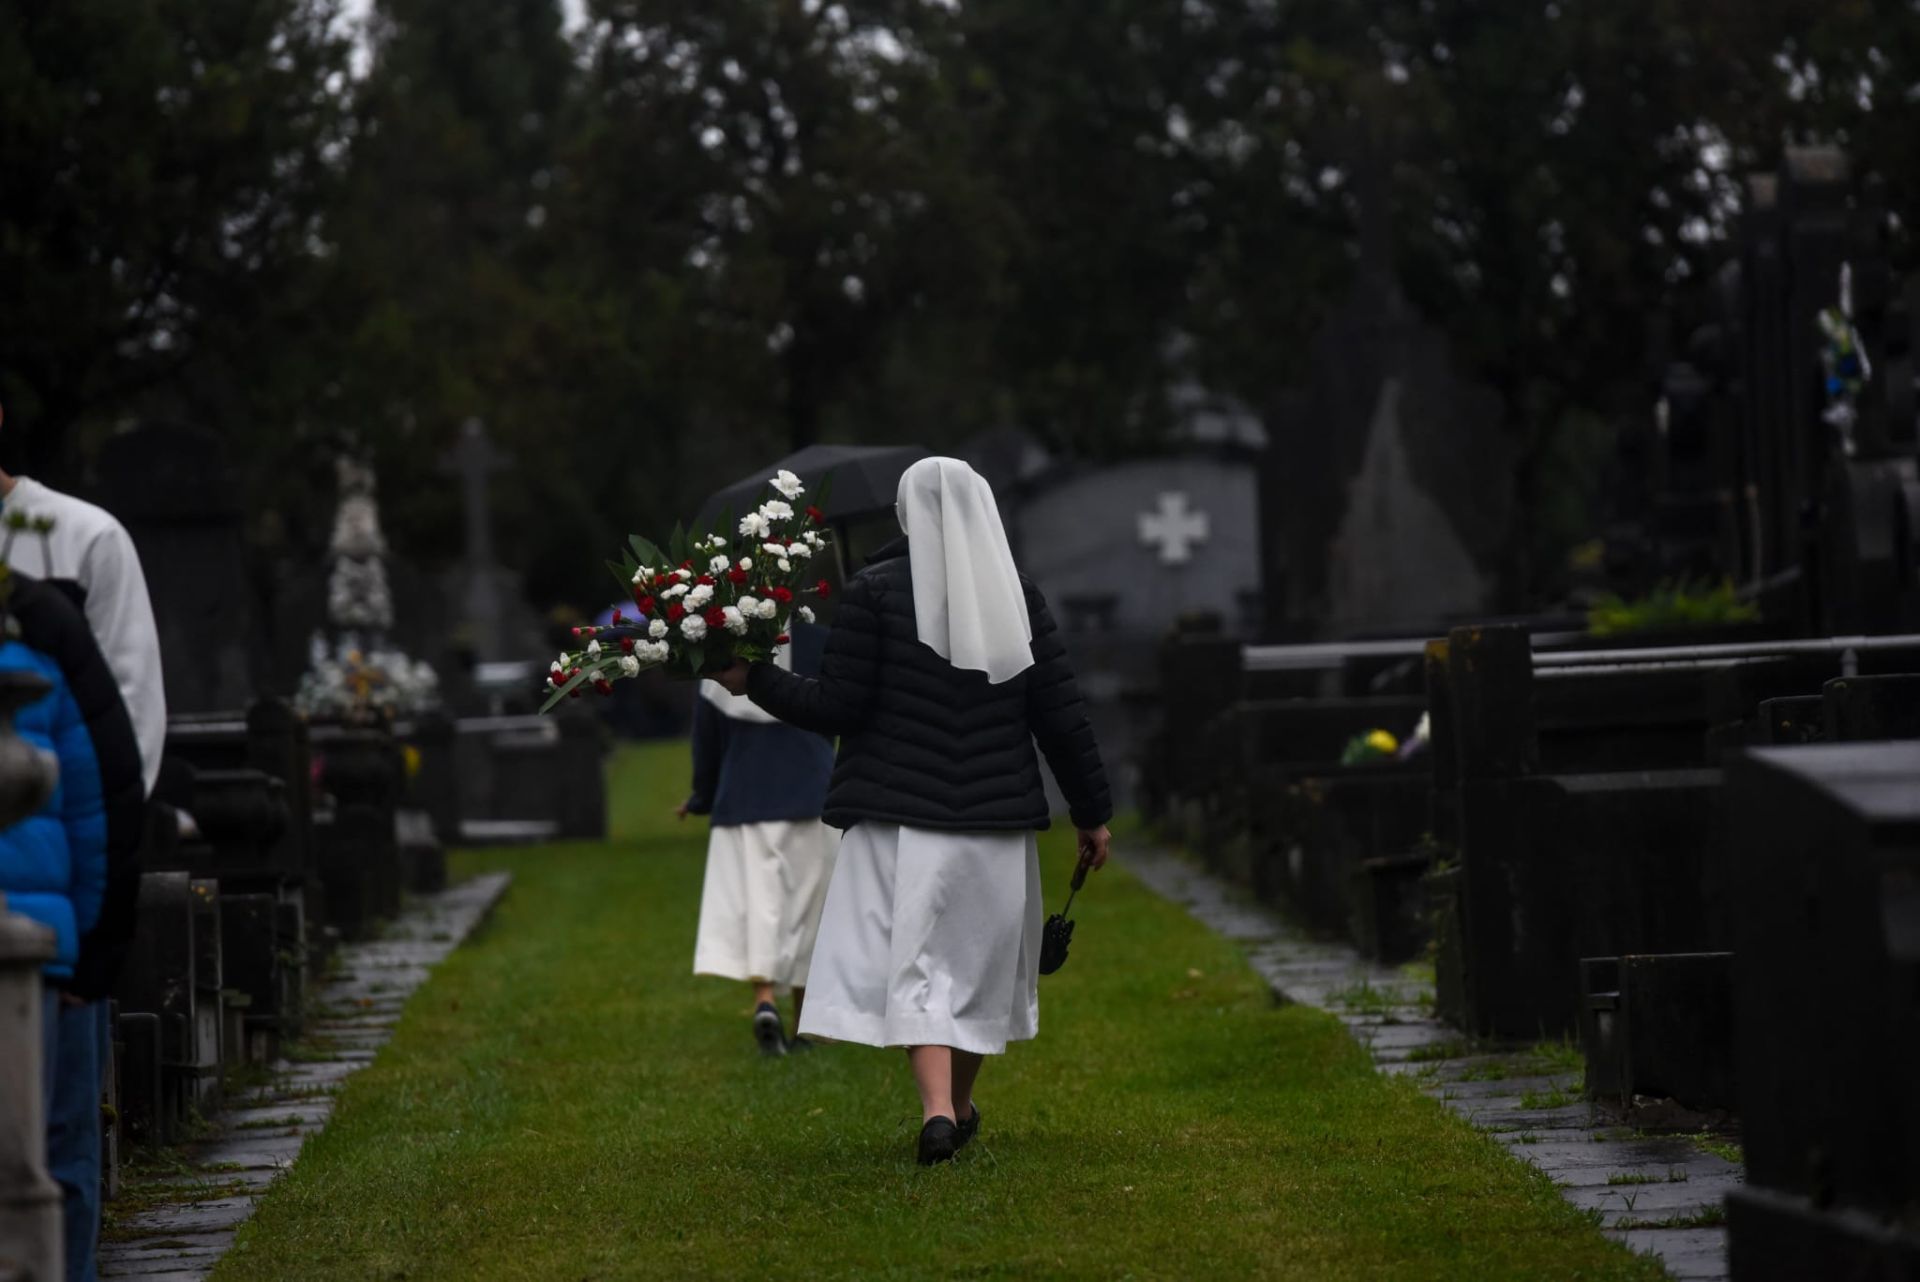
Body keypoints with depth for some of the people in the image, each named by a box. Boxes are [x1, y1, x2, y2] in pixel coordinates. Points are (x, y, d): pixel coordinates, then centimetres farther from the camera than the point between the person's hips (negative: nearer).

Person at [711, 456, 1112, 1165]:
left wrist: (757, 681, 5)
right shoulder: (1017, 595, 3)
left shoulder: (874, 592, -6)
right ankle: (960, 1105, 32)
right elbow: (1061, 714, 4)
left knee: (914, 956, -5)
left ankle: (938, 1109, -24)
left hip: (901, 814, -3)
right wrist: (1092, 812, 12)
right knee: (980, 954, 18)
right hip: (995, 815, 3)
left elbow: (838, 707, -9)